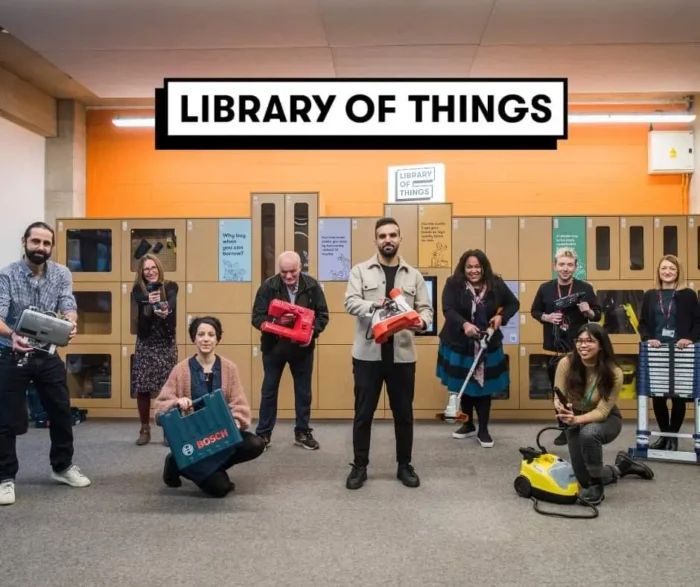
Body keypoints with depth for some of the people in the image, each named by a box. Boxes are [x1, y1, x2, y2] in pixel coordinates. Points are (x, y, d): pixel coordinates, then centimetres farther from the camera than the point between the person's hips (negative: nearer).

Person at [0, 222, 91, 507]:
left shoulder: (62, 274, -3)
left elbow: (68, 307, -13)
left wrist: (70, 324, -38)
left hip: (48, 355, 4)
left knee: (62, 413, 11)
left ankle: (62, 467, 29)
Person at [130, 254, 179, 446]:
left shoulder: (170, 287, 0)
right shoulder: (138, 289, 3)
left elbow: (171, 305, -20)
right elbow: (138, 301, -20)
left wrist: (166, 312, -44)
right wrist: (149, 300, -43)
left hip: (166, 344, -1)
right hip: (145, 344, 1)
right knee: (142, 388, -1)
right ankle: (145, 429, 14)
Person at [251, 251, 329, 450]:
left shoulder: (312, 285, -11)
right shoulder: (268, 286, -14)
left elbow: (323, 314, -5)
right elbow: (257, 317, -14)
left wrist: (313, 331, -23)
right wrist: (276, 321, -33)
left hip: (302, 348, 1)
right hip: (274, 347, -1)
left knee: (303, 391, 11)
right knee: (269, 390, 10)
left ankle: (302, 432, 26)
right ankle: (263, 434, 23)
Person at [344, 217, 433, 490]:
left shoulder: (413, 275, 9)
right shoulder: (361, 271, 3)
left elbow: (425, 308, 5)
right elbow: (351, 302, -9)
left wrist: (422, 321, -18)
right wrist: (374, 305, -29)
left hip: (402, 355, 2)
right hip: (368, 353, -2)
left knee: (403, 413, 11)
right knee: (363, 412, 7)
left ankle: (404, 465, 26)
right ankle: (359, 466, 21)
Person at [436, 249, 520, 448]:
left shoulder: (496, 284, -4)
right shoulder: (453, 284, -11)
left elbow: (514, 304, 9)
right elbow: (448, 309, -22)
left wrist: (501, 316, -11)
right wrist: (464, 324, -40)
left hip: (487, 345, 0)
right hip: (459, 344, 0)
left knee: (484, 386, 4)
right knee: (463, 386, 13)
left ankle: (483, 430, 18)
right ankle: (468, 425, 34)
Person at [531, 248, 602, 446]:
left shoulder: (585, 288, 0)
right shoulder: (545, 288, 4)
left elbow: (598, 315, 5)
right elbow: (534, 311, 12)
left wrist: (589, 312, -17)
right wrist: (546, 317, -9)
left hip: (578, 349, -2)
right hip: (554, 349, 2)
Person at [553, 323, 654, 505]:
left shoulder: (613, 373, -27)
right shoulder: (566, 364, -23)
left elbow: (602, 411, -26)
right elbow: (558, 398, -18)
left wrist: (576, 419, -43)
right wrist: (560, 409, -42)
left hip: (606, 420, -3)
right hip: (575, 420, 3)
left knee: (588, 433, -39)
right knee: (584, 480, 4)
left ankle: (597, 486, -15)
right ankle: (619, 467, 36)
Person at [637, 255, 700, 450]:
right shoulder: (650, 295, 8)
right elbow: (642, 323, 8)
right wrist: (648, 338, -9)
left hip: (680, 352, -2)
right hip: (655, 353, 2)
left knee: (678, 395, 4)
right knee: (657, 396, 5)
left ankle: (673, 436, 18)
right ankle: (664, 434, 22)